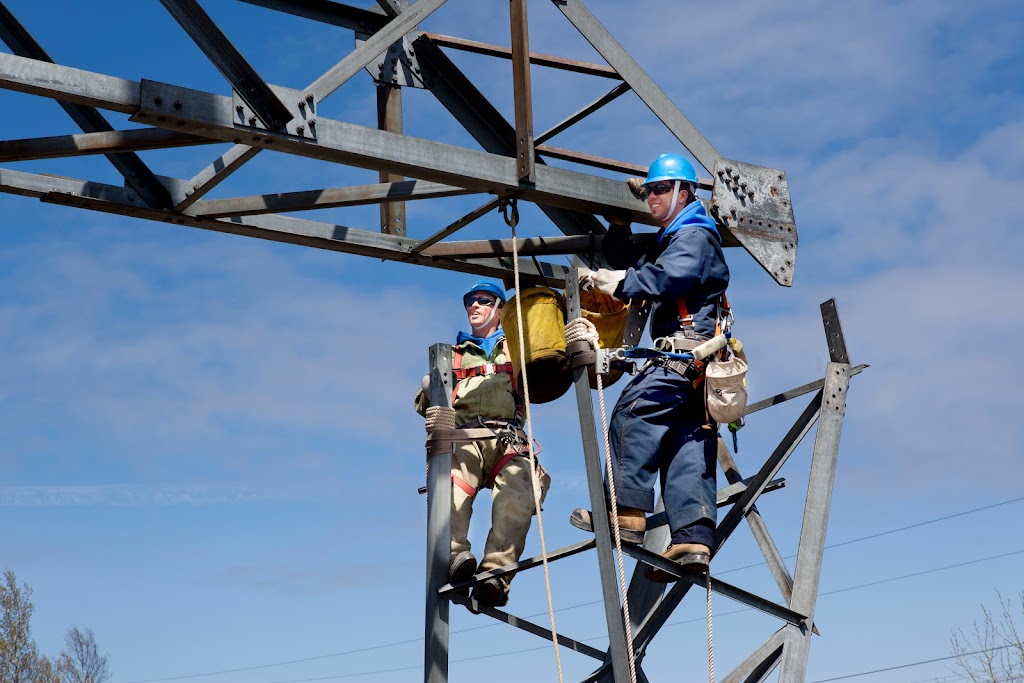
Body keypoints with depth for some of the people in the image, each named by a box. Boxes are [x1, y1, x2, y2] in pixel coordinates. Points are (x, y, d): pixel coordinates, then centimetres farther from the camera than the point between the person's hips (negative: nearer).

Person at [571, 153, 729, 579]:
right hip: (693, 362, 10)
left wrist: (620, 284, -20)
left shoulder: (694, 234, -1)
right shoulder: (672, 241, 31)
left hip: (684, 351, -10)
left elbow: (672, 276, -22)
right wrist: (618, 225, 24)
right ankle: (694, 539, -7)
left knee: (632, 415, -19)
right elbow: (626, 260, 34)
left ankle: (626, 511, -24)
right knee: (689, 448, 0)